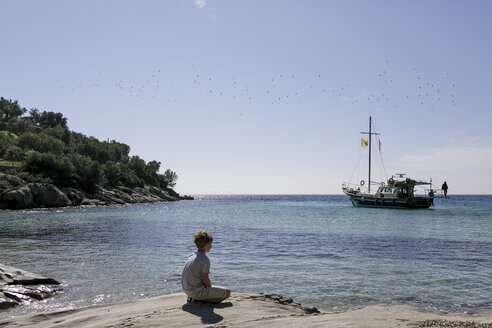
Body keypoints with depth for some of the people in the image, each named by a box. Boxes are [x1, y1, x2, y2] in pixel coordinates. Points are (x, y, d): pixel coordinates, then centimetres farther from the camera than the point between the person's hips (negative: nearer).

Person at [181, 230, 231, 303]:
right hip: (197, 291, -9)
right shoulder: (205, 259, -17)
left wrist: (208, 284, 16)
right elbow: (205, 280, -18)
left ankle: (194, 298, 9)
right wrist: (210, 285, 3)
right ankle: (198, 299, -7)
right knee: (227, 292, -1)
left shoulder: (192, 256, 9)